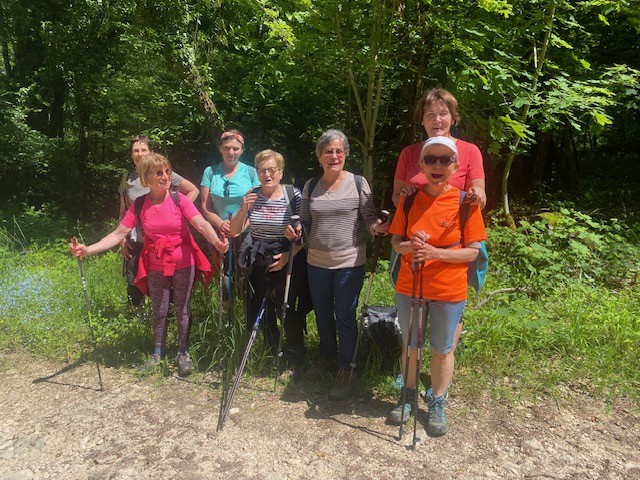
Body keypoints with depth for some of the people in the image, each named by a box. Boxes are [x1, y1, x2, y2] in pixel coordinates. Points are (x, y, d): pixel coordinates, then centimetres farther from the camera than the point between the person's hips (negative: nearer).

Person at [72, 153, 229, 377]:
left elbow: (201, 224, -23)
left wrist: (216, 241, -43)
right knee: (158, 311, 13)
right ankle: (158, 352, 33)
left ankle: (183, 353, 26)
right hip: (156, 265, 2)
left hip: (184, 263, -2)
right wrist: (88, 249, -18)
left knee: (182, 309, 9)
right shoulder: (139, 206, -5)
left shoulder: (179, 199, -11)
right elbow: (118, 234, -6)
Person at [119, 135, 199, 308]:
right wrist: (122, 239, 8)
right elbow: (123, 211, 13)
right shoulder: (127, 178, 7)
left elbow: (193, 191, 2)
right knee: (133, 285, 7)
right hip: (135, 242, 3)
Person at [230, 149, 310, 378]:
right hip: (259, 263, 4)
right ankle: (273, 354, 32)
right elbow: (234, 231, -1)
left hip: (288, 262, -4)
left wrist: (287, 256, -20)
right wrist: (244, 209, -17)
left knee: (289, 311, -3)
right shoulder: (251, 196, 2)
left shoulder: (293, 195, -8)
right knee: (263, 311, 10)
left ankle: (295, 361, 16)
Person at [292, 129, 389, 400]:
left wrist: (377, 226, -24)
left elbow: (369, 217, -3)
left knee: (345, 317, 4)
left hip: (349, 264, -4)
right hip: (317, 263, 4)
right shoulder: (310, 187, 5)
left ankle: (344, 369, 23)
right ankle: (327, 357, 42)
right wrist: (295, 230, -7)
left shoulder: (358, 183, -5)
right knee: (322, 314, 18)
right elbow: (305, 222, 13)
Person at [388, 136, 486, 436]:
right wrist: (410, 246, -19)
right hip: (409, 287, 3)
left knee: (442, 350, 12)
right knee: (409, 345, 17)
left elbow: (472, 251, -9)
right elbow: (396, 242, 4)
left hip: (448, 291, -2)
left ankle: (437, 404, 33)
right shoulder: (409, 199, -2)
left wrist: (435, 253, -24)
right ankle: (408, 397, 38)